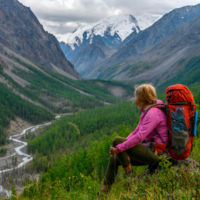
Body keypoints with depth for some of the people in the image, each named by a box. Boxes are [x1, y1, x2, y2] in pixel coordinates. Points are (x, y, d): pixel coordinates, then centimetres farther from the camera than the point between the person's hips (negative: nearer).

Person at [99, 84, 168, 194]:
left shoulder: (153, 112, -18)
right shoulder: (146, 111, 14)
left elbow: (139, 137, -27)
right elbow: (136, 132, 14)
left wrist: (119, 148, -23)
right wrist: (123, 145, 1)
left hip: (155, 152, -10)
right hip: (150, 151, 10)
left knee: (117, 140, -17)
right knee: (114, 159, 7)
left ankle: (130, 176, -7)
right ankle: (103, 192, 11)